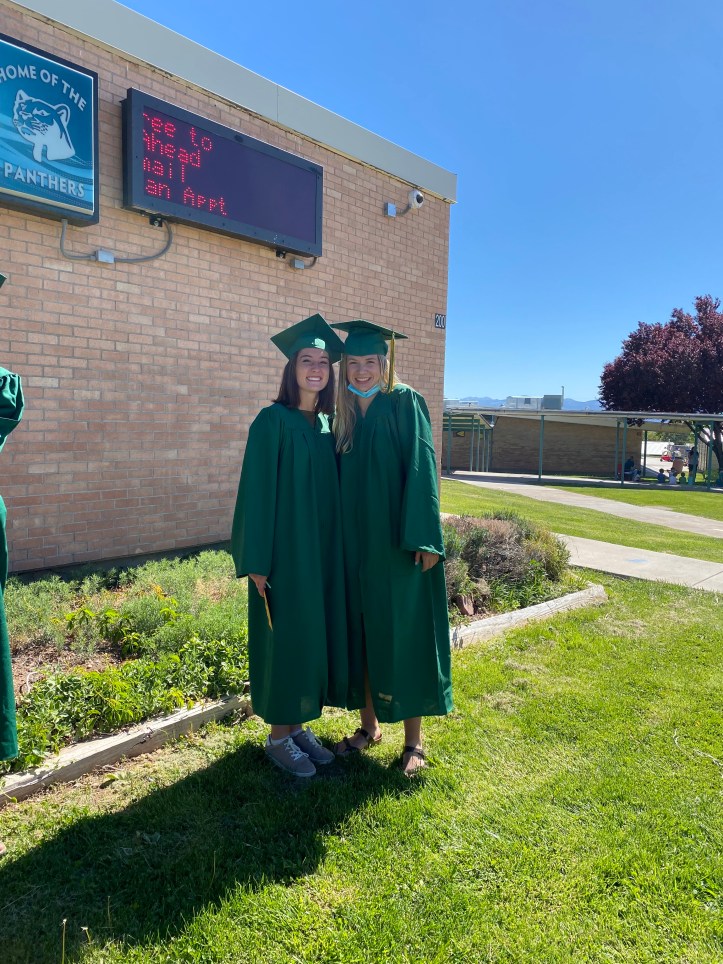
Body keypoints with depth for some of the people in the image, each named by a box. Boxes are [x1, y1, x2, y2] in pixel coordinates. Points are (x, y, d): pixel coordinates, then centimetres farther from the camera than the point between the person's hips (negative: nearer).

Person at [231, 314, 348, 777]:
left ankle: (299, 724, 30)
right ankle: (279, 736, 22)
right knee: (286, 636, 4)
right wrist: (257, 561, -15)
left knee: (316, 634, 13)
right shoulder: (273, 421, -10)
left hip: (324, 551, 7)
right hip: (286, 551, -6)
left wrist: (337, 548, 10)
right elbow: (258, 491, -13)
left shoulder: (329, 425, 9)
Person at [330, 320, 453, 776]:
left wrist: (424, 538, -19)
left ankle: (414, 740, 19)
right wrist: (339, 540, 9)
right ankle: (369, 725, 30)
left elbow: (421, 469, -13)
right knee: (361, 632, 12)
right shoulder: (345, 414, 10)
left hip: (399, 544, -5)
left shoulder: (406, 403, -6)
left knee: (405, 636, 3)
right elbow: (341, 480, 13)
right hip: (355, 545, 6)